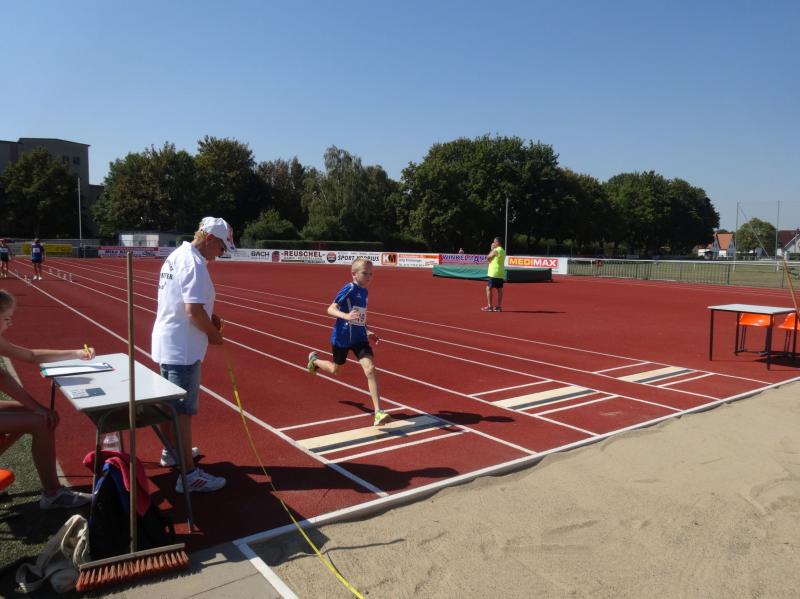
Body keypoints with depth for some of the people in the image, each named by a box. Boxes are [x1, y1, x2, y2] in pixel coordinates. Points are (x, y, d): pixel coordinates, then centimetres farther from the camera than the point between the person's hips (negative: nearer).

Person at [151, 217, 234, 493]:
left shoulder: (176, 256, 10)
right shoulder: (194, 263, -20)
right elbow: (193, 310, -26)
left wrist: (208, 317, 8)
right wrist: (214, 333, -12)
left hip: (166, 343, 10)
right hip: (182, 349, -10)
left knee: (170, 402, 22)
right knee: (184, 410, -5)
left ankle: (171, 451, 40)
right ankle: (188, 475, 2)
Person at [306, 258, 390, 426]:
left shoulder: (364, 291, 4)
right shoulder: (349, 289, -18)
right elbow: (331, 309, -25)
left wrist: (367, 331, 13)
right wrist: (346, 316, -42)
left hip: (359, 337, 5)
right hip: (341, 337, -5)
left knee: (370, 369, -14)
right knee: (335, 368, 20)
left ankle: (378, 413, -14)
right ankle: (314, 359, 56)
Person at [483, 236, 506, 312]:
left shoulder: (496, 250, -13)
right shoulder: (503, 251, 15)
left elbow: (488, 258, -3)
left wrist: (491, 249, 3)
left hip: (494, 273, -9)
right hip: (501, 274, 9)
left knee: (488, 288, -4)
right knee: (499, 289, 8)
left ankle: (489, 306, -7)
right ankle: (498, 306, 10)